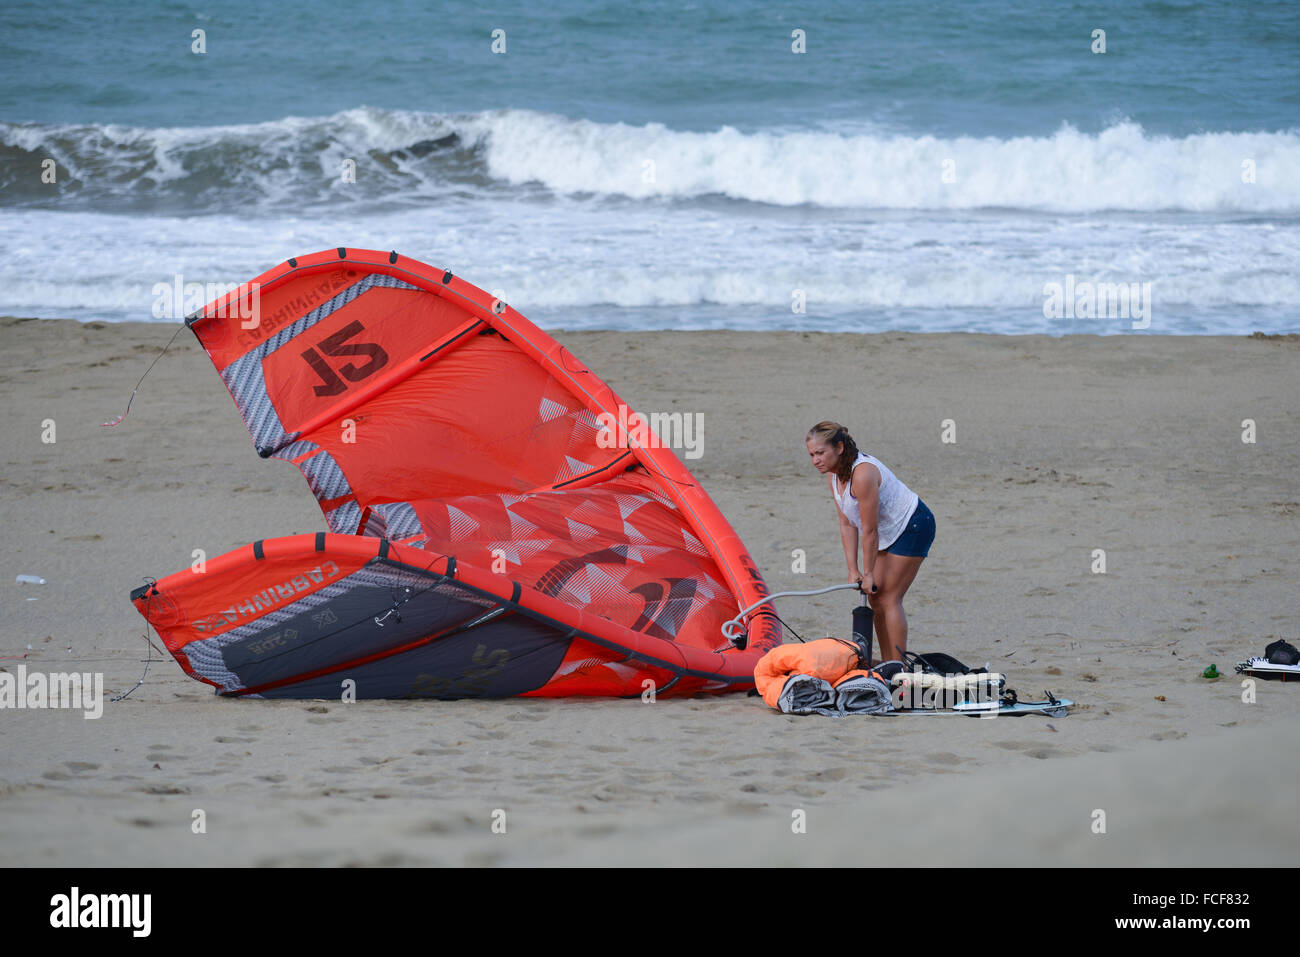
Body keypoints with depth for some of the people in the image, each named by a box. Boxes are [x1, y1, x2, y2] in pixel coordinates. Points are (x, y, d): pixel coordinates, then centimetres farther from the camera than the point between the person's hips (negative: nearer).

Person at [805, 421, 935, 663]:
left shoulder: (862, 474, -32)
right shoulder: (835, 475, -3)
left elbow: (869, 530, -26)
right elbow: (847, 525, 0)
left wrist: (868, 573, -19)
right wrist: (853, 570, -4)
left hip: (913, 526, -9)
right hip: (890, 530, 9)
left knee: (888, 598, -10)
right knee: (875, 598, 8)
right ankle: (887, 664, 17)